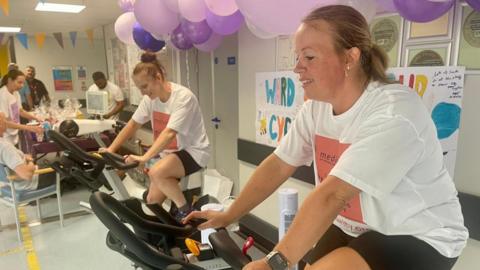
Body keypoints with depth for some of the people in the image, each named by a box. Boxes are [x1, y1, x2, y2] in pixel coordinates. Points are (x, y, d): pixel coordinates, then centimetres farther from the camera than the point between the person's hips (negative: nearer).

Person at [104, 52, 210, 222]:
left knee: (156, 172, -31)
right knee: (153, 200, 0)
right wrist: (110, 149, -3)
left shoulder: (183, 97, -23)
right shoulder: (150, 98, -2)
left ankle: (185, 209, -11)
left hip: (193, 151, -7)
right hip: (170, 152, 7)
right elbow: (133, 124, 4)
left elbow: (170, 133, -33)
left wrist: (145, 157, -42)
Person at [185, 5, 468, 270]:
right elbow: (277, 166, -3)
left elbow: (332, 196, -33)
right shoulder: (316, 108, -4)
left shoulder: (394, 113, -27)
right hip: (353, 229, 6)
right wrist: (228, 216, -2)